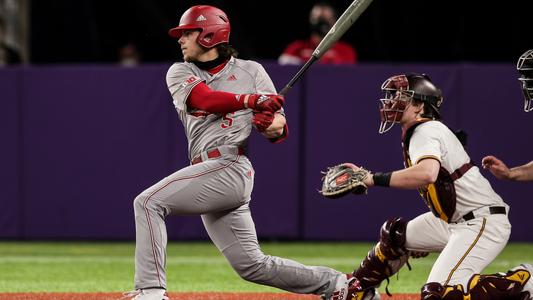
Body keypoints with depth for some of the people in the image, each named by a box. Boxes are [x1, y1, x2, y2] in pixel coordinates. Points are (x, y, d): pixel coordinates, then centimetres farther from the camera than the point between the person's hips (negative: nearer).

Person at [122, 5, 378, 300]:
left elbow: (279, 129, 3)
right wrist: (251, 100, -24)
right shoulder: (179, 73, 15)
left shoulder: (250, 71, 6)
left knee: (148, 202, -20)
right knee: (251, 265, 7)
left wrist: (270, 123, -23)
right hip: (209, 172, 6)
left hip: (229, 167, -6)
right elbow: (204, 99, -8)